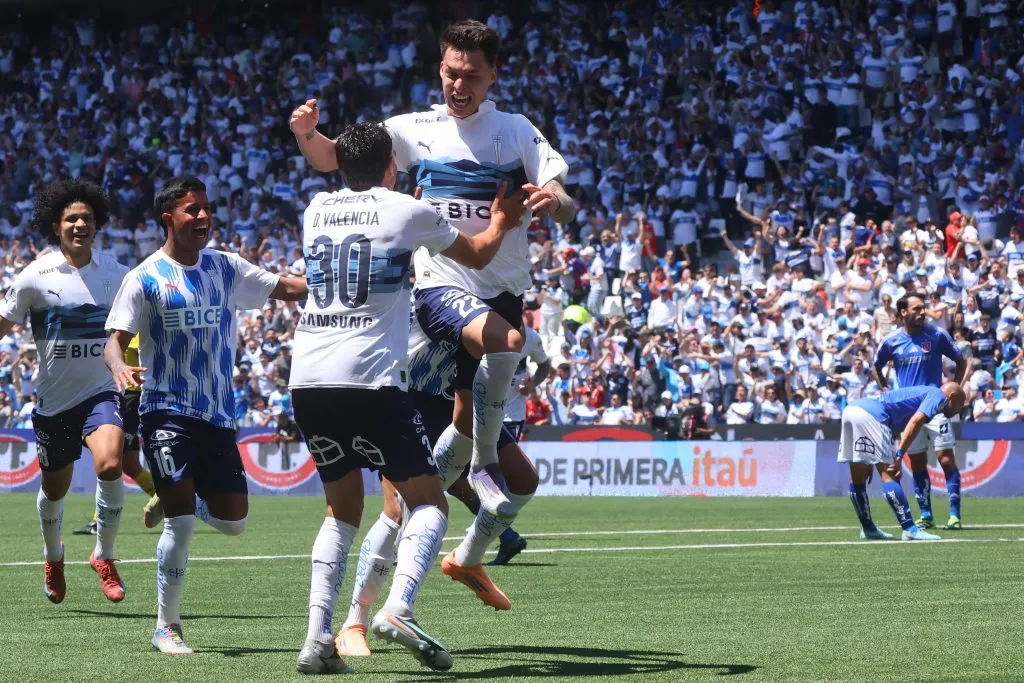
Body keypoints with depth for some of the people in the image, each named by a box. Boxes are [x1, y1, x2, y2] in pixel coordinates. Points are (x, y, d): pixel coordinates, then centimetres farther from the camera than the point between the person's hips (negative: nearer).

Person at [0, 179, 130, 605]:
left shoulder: (115, 274, 0)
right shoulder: (36, 277, -7)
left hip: (101, 391, 0)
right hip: (53, 398, 0)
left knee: (110, 464, -26)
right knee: (54, 489, 13)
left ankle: (104, 556, -7)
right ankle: (53, 558, 44)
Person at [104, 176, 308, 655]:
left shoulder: (226, 268, 8)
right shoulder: (145, 278, -4)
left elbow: (287, 289, 9)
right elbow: (116, 340, -7)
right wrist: (120, 369, -29)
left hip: (218, 413, 5)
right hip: (167, 412, -5)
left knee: (233, 522, 5)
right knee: (182, 522, -13)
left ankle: (175, 502, 37)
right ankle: (167, 626, -1)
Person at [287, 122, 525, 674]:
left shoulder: (317, 208, 15)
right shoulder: (407, 211, 4)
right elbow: (478, 255, 21)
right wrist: (502, 219, 43)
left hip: (307, 380, 5)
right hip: (370, 379, -5)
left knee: (343, 508, 19)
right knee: (428, 502, 4)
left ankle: (318, 634, 3)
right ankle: (397, 609, -22)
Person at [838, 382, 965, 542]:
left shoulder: (923, 392, 32)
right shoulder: (938, 396, 7)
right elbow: (915, 422, -11)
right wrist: (899, 456, -15)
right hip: (870, 415, -9)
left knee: (858, 477, 16)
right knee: (888, 476, -10)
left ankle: (868, 529, 26)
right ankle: (909, 529, -12)